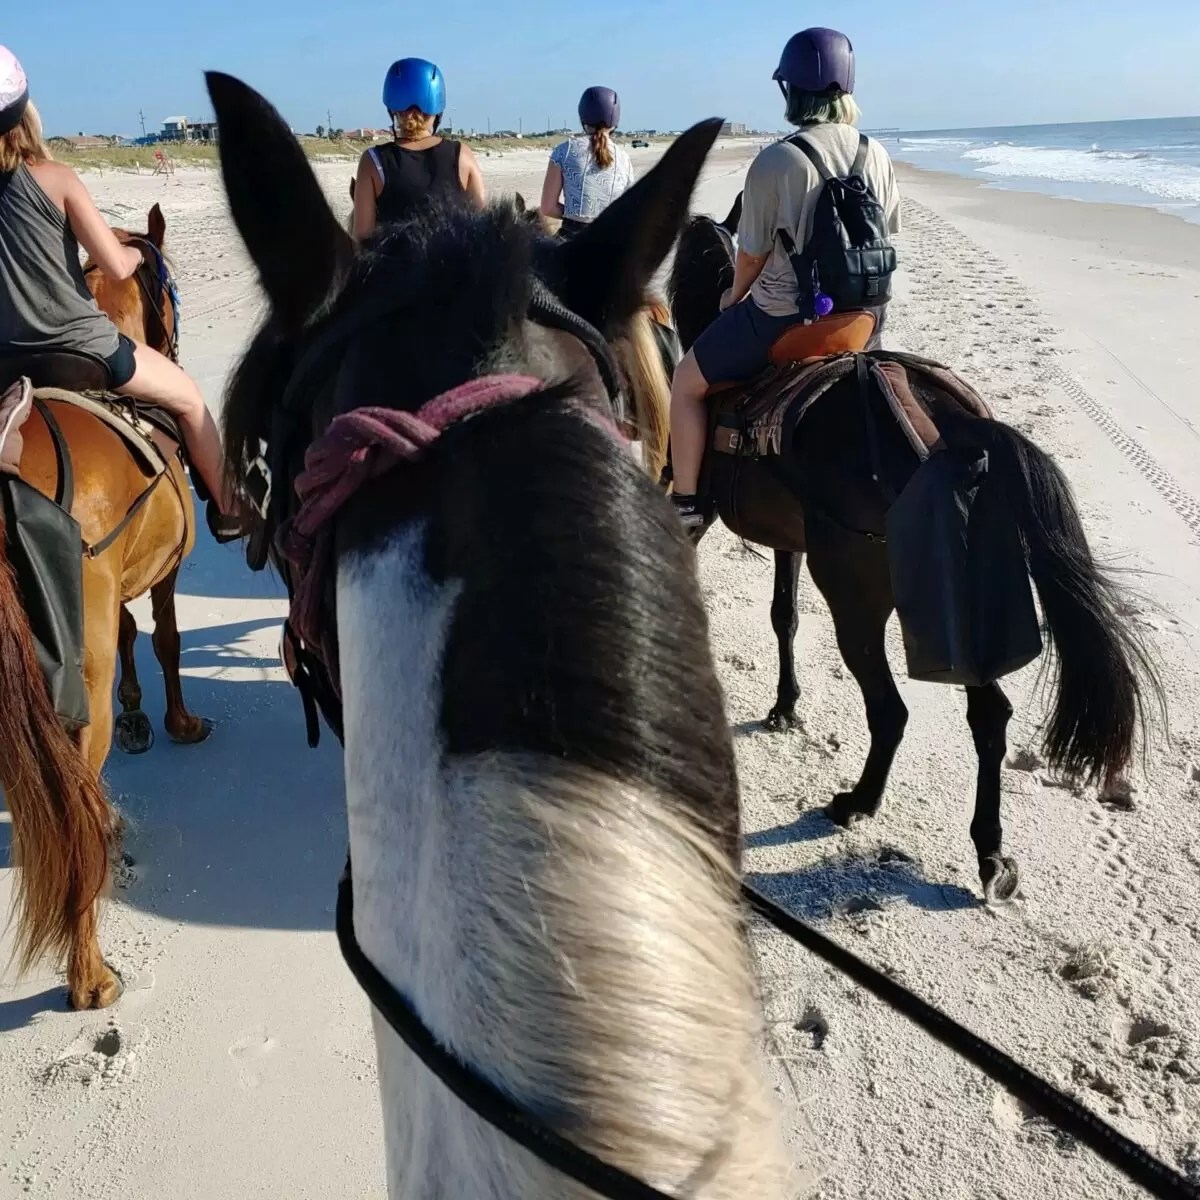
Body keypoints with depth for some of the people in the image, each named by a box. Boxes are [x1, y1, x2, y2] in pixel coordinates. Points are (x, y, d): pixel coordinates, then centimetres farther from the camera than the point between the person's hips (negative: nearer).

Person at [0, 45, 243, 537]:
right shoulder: (54, 179, -13)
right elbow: (116, 266, -11)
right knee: (189, 400, 16)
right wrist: (136, 252, 12)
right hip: (83, 347, -5)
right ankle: (228, 509, 27)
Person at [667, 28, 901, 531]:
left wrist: (734, 298, 11)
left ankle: (685, 502, 14)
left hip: (783, 316, -5)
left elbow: (752, 254, -9)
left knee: (687, 384, 13)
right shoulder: (876, 155, 0)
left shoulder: (776, 161, -17)